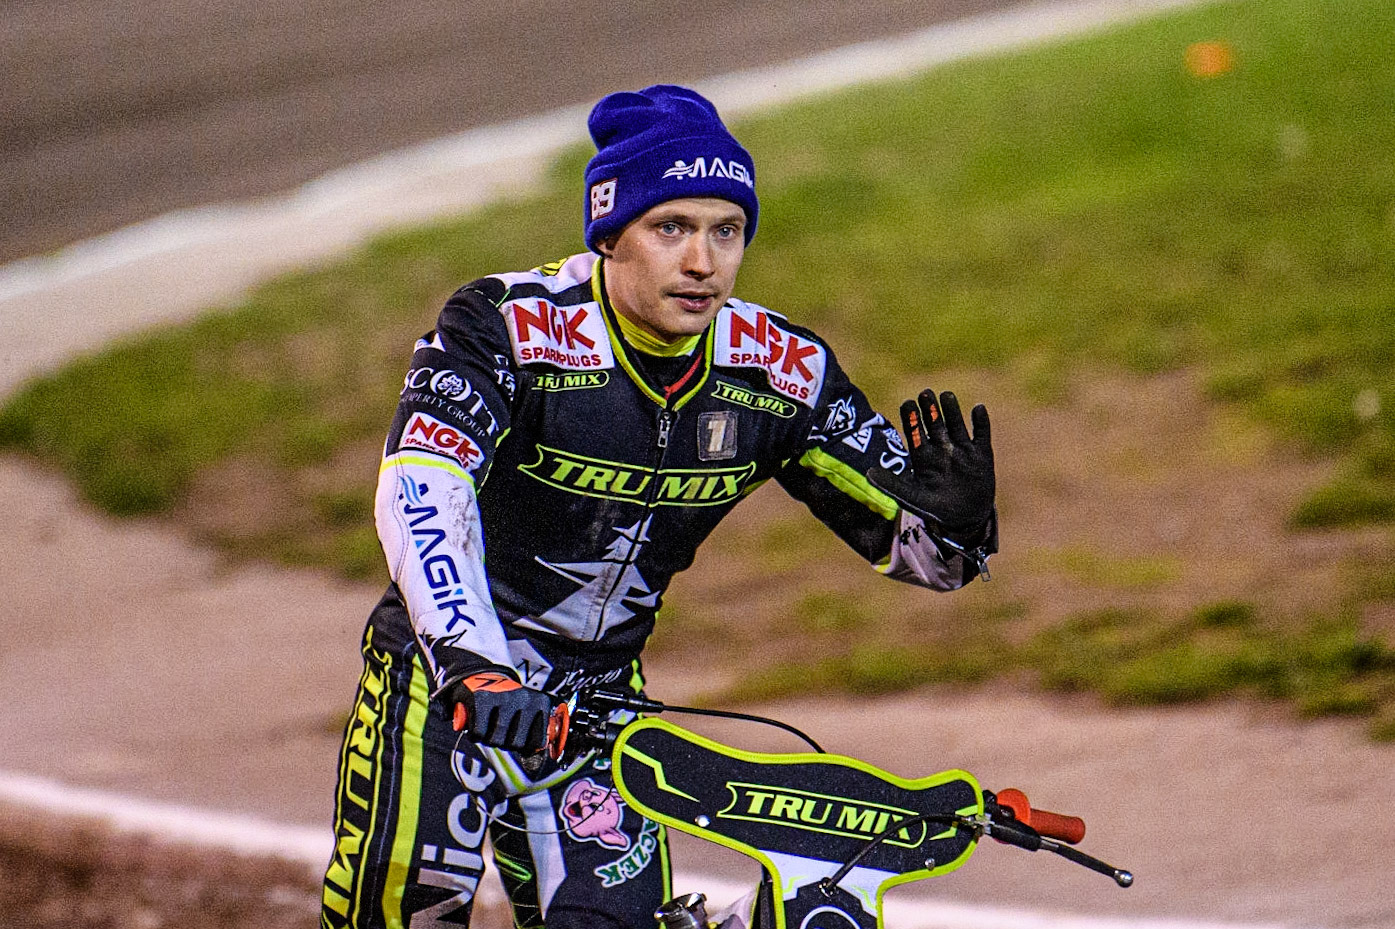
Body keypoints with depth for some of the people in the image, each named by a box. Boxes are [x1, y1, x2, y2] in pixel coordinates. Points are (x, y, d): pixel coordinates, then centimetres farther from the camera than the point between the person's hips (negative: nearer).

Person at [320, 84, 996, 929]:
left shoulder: (782, 374, -10)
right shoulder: (508, 329, -23)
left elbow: (901, 534, -6)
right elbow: (421, 489, -38)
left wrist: (954, 526, -31)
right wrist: (472, 664, -53)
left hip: (598, 691, 4)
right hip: (444, 673, -4)